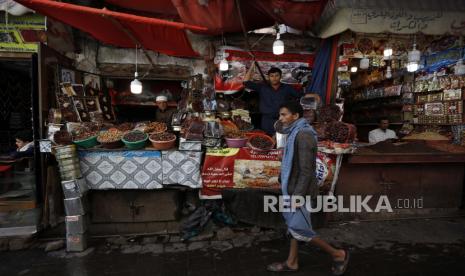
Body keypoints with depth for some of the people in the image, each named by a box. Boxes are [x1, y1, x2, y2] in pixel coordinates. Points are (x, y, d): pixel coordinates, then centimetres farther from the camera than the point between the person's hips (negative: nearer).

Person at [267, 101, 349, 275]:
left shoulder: (303, 135, -21)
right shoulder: (295, 133, 10)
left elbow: (306, 170, -24)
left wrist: (297, 195, -23)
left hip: (300, 191, -10)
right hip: (293, 189, 10)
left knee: (298, 229, -2)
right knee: (293, 226, 16)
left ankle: (338, 254, 13)